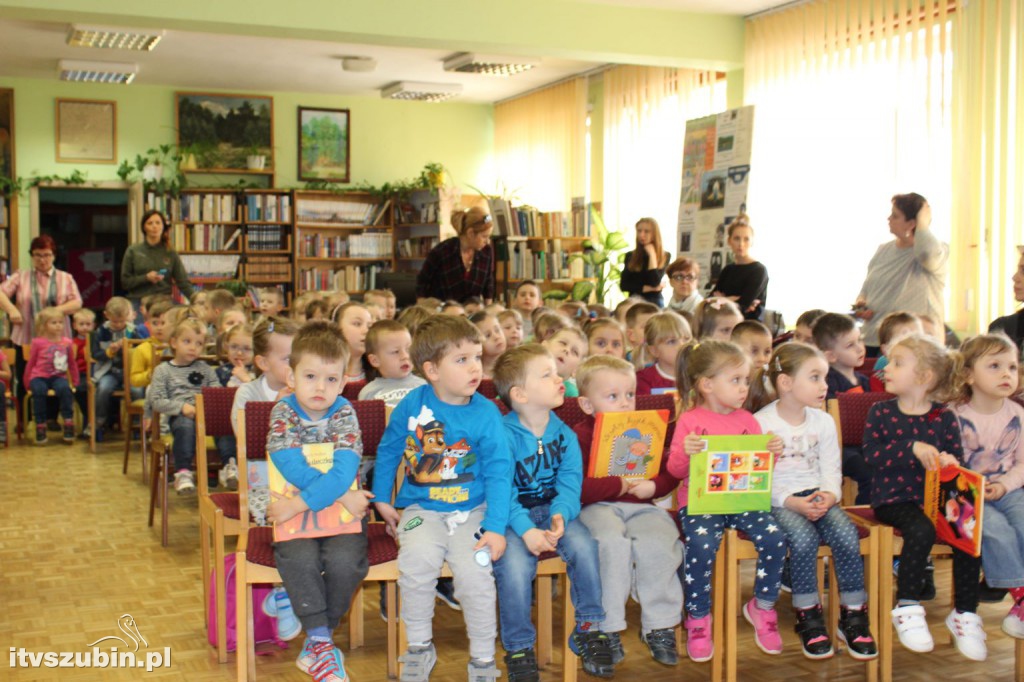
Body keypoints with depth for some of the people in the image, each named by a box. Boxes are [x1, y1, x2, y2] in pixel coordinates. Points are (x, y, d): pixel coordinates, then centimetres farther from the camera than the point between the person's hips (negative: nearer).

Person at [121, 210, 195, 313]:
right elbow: (125, 282, 3)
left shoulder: (170, 253, 6)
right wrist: (146, 278, -12)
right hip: (139, 302, -1)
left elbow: (183, 282, 3)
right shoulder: (133, 251, 4)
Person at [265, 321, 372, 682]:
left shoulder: (344, 413, -3)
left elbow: (343, 472, -17)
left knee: (345, 562, -25)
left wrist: (299, 504, -24)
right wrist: (343, 496, -19)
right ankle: (322, 642, -11)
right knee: (300, 559, -28)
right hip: (293, 509, 0)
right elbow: (294, 469, -16)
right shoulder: (282, 412, -3)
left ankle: (316, 640, -2)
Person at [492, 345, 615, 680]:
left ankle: (589, 628, -3)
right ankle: (518, 648, -7)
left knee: (583, 545, -24)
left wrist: (560, 515, -24)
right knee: (514, 564, -29)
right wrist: (526, 530, -29)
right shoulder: (503, 435, -12)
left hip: (553, 509, 4)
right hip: (513, 516, -3)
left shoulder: (564, 433, 3)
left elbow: (570, 483, -4)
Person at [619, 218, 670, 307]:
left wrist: (652, 254, -10)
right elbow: (623, 285, 0)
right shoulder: (630, 256, 6)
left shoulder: (664, 256, -1)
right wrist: (648, 288, -8)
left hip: (654, 302, -2)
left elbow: (654, 282, -14)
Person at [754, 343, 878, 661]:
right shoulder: (761, 423, -6)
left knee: (846, 534, -25)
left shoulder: (823, 421, 11)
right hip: (778, 500, -4)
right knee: (803, 537, -33)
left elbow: (831, 469, 10)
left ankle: (853, 616, -10)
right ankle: (808, 617, -15)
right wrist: (792, 502, -20)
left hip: (817, 496, 4)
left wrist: (829, 495, -12)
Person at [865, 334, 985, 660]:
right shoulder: (881, 412, 3)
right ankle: (906, 609, -15)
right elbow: (872, 454, -9)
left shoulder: (945, 418, 6)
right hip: (893, 497, -2)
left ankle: (965, 614, -3)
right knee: (921, 530, -31)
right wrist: (912, 448, -21)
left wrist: (950, 463, -16)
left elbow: (957, 459, 8)